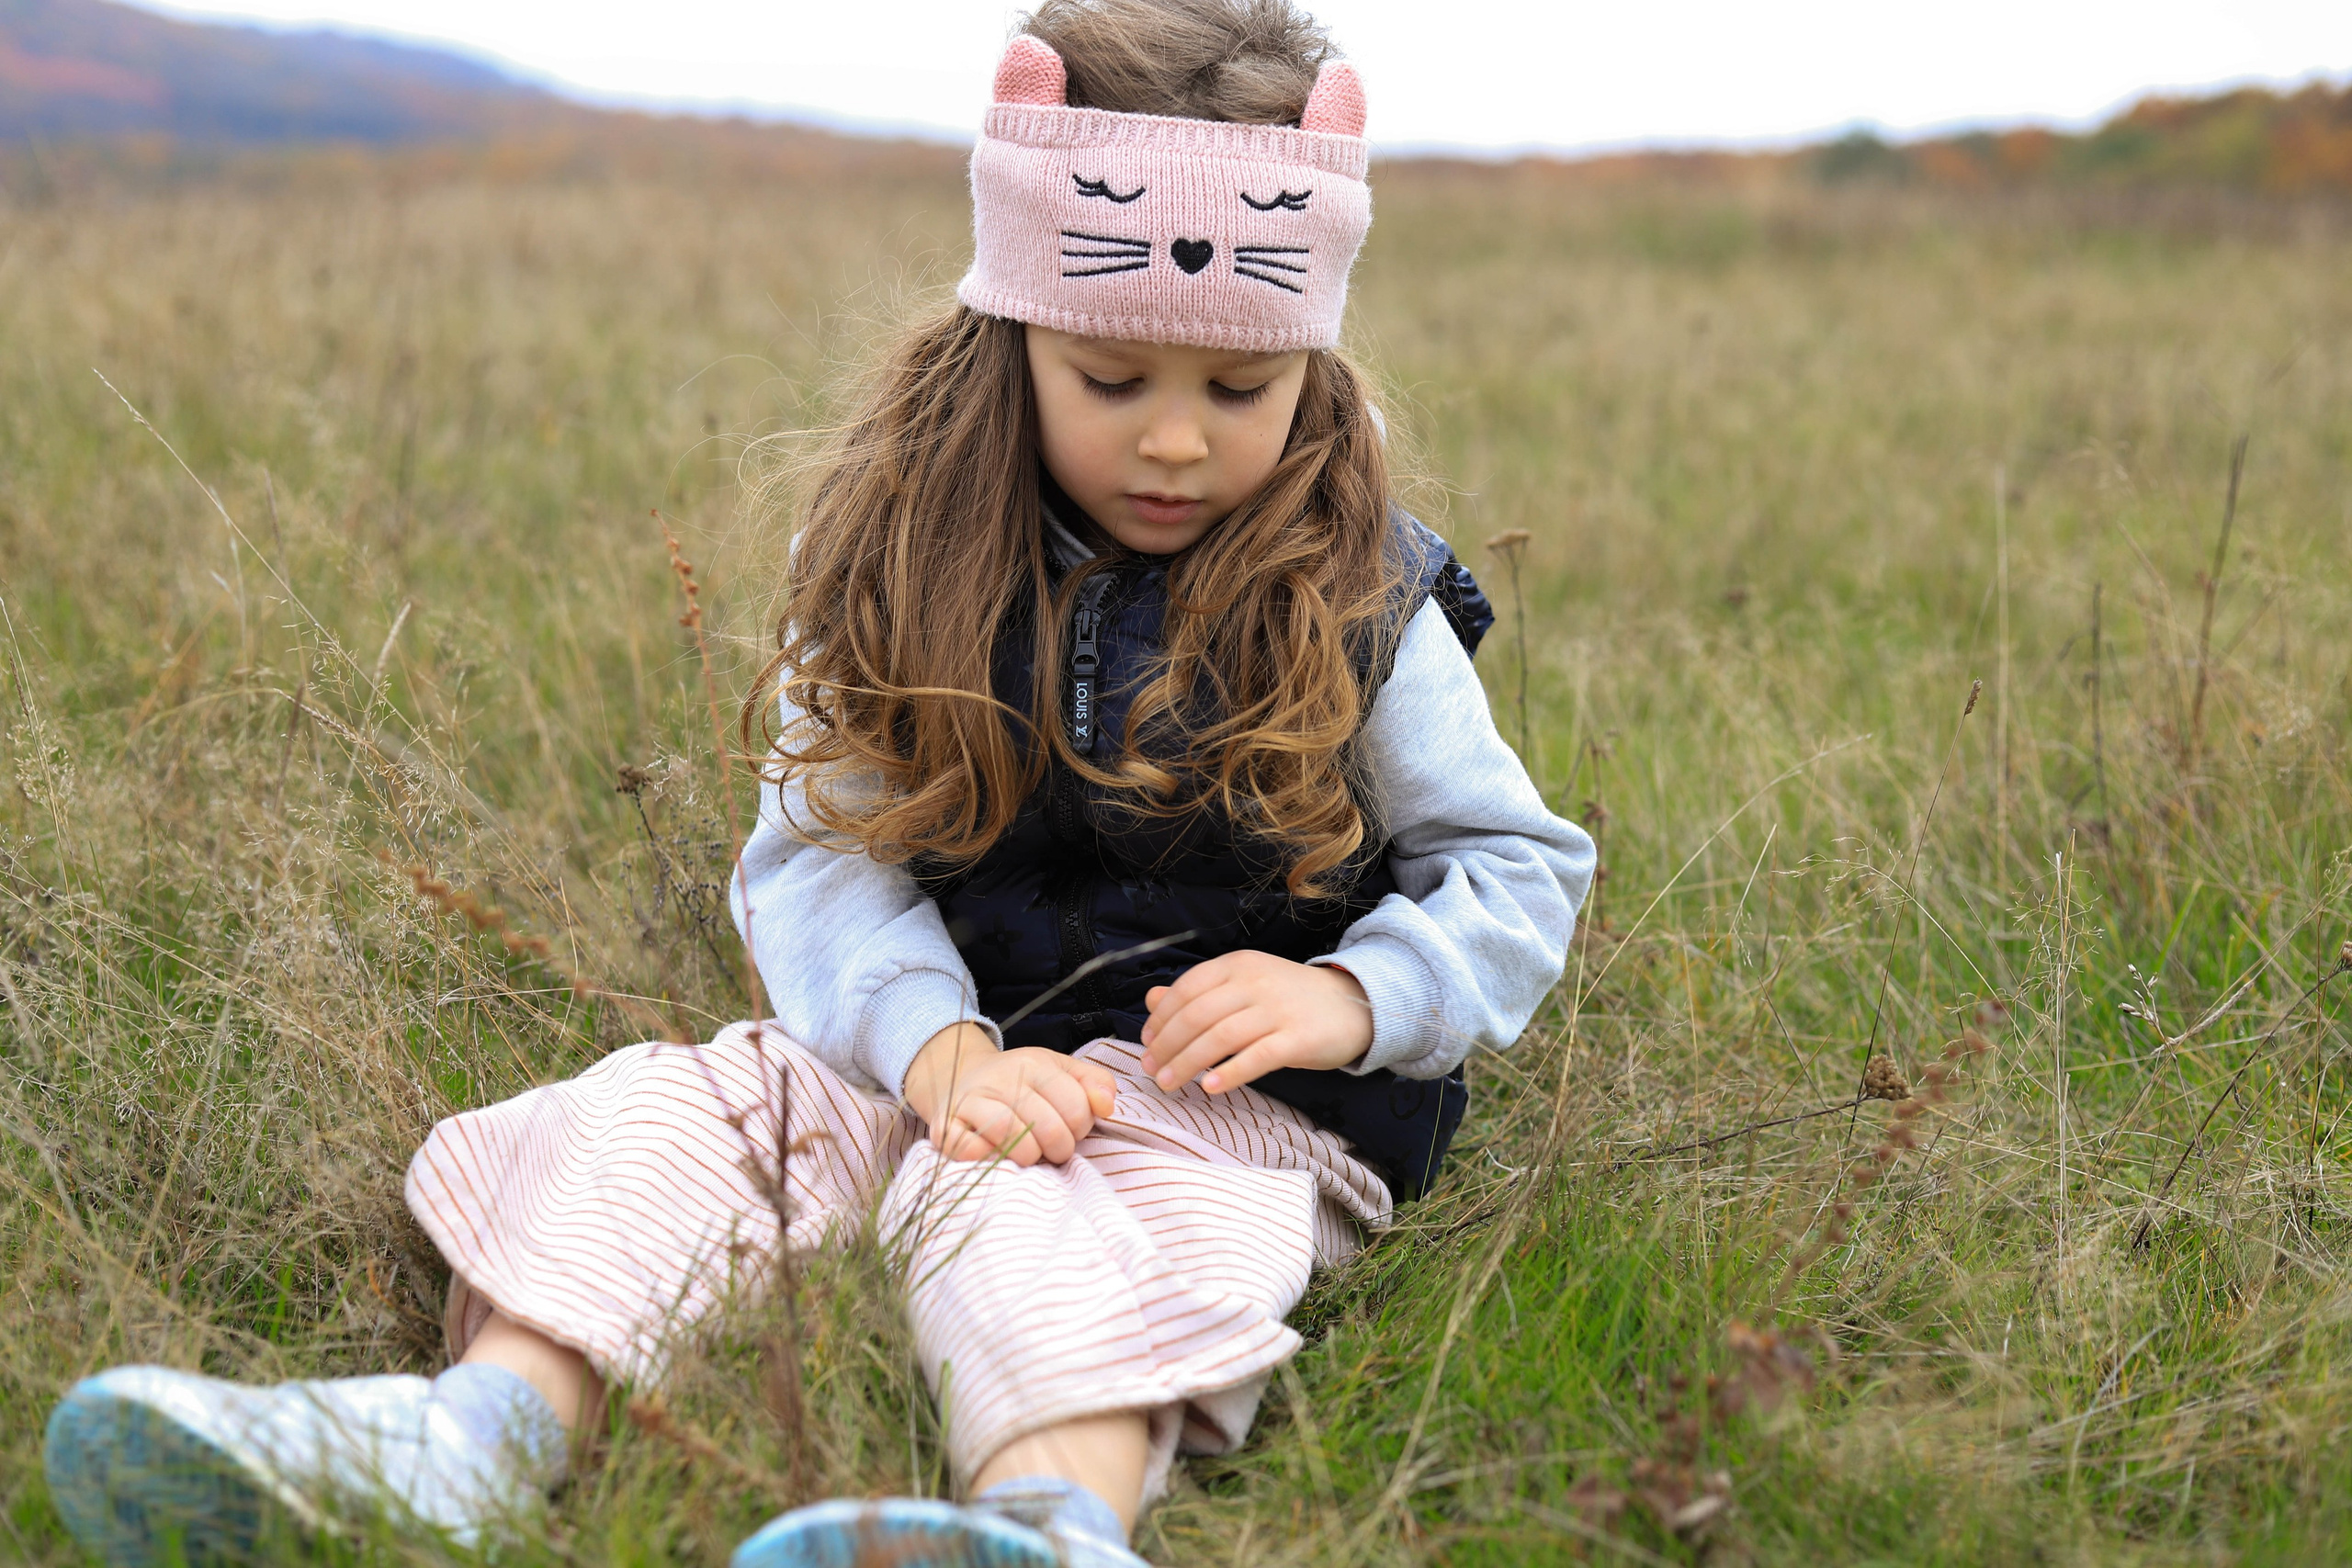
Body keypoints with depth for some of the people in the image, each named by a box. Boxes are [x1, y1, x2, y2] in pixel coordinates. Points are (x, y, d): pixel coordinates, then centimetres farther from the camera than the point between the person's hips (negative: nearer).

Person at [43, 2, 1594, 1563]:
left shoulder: (1356, 606, 1)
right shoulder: (906, 573, 5)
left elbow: (1517, 864, 5)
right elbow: (816, 854, -2)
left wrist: (1347, 996, -16)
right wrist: (940, 1048, -23)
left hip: (1236, 1094, -4)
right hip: (941, 1049, 4)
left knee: (1020, 1206, -36)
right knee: (668, 1107, -19)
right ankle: (483, 1430, -39)